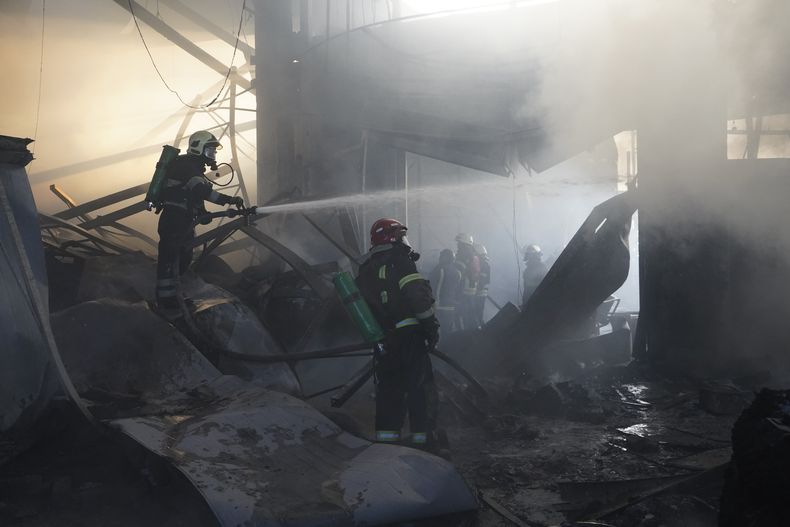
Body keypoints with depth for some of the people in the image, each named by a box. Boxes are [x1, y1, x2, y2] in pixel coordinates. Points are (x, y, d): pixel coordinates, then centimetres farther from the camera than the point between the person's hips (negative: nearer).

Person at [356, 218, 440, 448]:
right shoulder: (397, 259, -5)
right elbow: (416, 293, -16)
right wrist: (430, 323, -11)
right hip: (410, 333, -6)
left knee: (388, 389, 14)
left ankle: (386, 438, 15)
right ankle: (422, 437, 2)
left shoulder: (364, 271, 17)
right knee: (420, 387, 1)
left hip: (384, 342, 7)